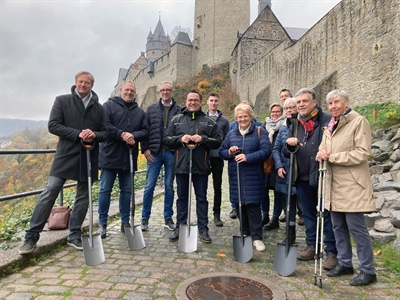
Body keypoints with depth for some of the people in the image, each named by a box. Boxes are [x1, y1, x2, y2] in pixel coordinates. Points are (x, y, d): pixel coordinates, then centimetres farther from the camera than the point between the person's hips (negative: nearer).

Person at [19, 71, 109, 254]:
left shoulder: (99, 108, 10)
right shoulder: (62, 101, 4)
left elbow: (105, 133, 8)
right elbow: (53, 125, -5)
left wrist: (94, 135, -15)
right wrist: (78, 134, -17)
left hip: (89, 157, 3)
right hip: (66, 155, -3)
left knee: (83, 197, 7)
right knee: (49, 193, -6)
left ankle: (74, 235, 20)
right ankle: (32, 236, 6)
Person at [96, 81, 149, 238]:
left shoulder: (140, 112, 13)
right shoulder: (109, 105, 1)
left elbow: (145, 131, 5)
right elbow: (104, 126, -12)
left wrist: (133, 135, -14)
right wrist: (122, 135, -20)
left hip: (129, 157, 4)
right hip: (110, 155, -4)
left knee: (126, 190, 10)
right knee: (105, 190, 2)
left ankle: (125, 222, 21)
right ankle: (102, 223, 12)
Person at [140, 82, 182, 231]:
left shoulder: (179, 110, 2)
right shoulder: (151, 109, 8)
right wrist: (145, 149, -4)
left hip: (171, 152, -1)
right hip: (154, 152, 1)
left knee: (169, 186, 9)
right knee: (149, 186, 4)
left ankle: (168, 218, 21)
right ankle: (145, 218, 16)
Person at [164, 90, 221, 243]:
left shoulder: (209, 121, 7)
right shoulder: (176, 119, 9)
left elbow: (218, 142, 2)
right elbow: (167, 139, 6)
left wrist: (203, 139, -14)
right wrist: (180, 138, -11)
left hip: (201, 166, -1)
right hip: (181, 165, 1)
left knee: (201, 198, 7)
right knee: (182, 198, 10)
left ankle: (203, 229, 18)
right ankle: (180, 228, 22)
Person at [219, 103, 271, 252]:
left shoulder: (260, 131, 1)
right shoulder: (231, 133, 13)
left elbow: (266, 151, -11)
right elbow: (221, 151, 14)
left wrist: (247, 157, -21)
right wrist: (229, 152, -9)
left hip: (253, 177, -4)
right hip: (236, 176, 4)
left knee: (253, 206, -4)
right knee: (240, 205, 8)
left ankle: (257, 237, 8)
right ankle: (245, 234, 24)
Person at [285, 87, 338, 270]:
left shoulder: (327, 121, -7)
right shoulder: (295, 124, 12)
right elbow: (286, 153, 12)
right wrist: (290, 145, -9)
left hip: (322, 176, -6)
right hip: (302, 178, 6)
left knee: (327, 215, 4)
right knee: (308, 214, 16)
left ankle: (332, 252, 17)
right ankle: (312, 246, 30)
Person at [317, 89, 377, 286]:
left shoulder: (359, 121, -8)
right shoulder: (330, 125, 14)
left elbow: (362, 152, -15)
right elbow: (324, 149, 19)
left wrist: (332, 157, -15)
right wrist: (321, 154, -5)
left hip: (352, 185, -7)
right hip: (334, 184, 7)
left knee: (356, 227, -2)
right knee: (338, 226, 14)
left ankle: (368, 271, 13)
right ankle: (344, 263, 28)